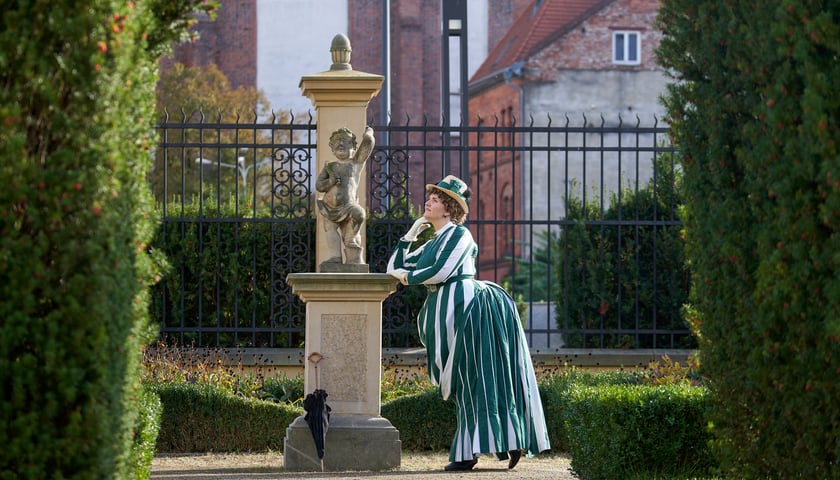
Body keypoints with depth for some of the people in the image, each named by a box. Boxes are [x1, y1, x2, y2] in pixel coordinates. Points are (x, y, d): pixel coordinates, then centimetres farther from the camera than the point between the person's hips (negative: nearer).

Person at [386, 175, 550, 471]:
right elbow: (394, 267, 22)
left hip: (466, 306, -9)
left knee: (473, 380, -7)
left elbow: (442, 271, -15)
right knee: (465, 384, 7)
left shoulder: (459, 234, -3)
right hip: (446, 312, 9)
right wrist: (410, 233, 14)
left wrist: (408, 277, -4)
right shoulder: (430, 246, 21)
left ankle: (468, 452, -9)